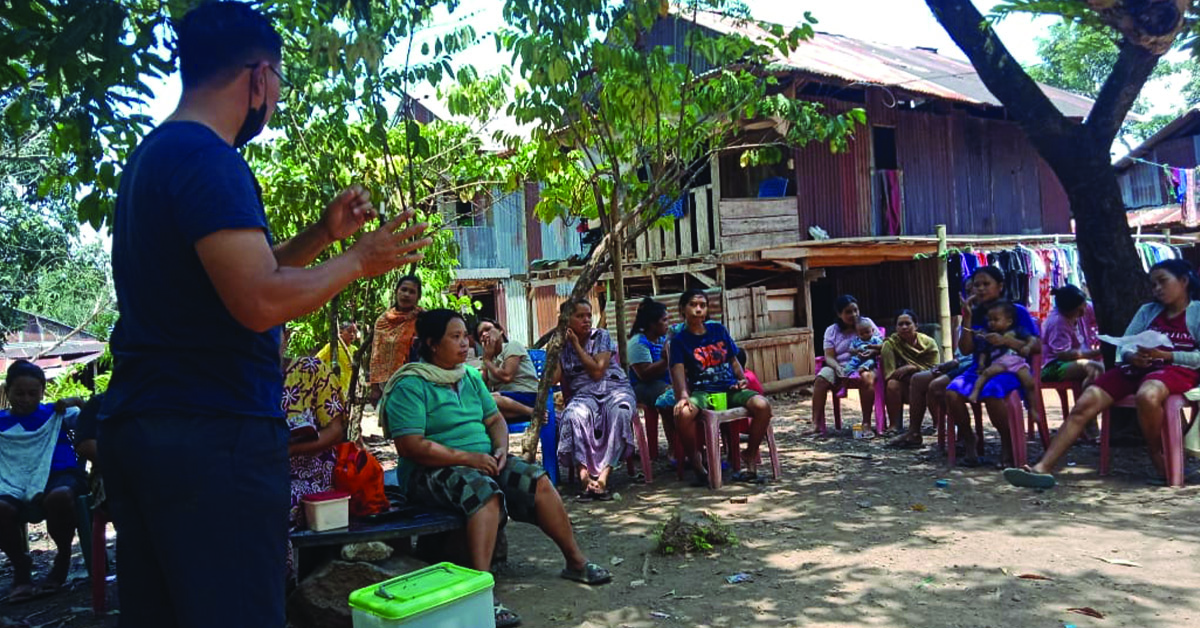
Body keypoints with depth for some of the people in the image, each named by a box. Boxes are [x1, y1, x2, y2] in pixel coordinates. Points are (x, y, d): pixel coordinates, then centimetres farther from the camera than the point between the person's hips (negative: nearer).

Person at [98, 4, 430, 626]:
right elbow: (261, 302, -24)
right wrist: (358, 259, -9)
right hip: (212, 431, -10)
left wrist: (322, 235, 15)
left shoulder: (151, 156, 18)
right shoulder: (208, 159, -15)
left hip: (134, 425, 10)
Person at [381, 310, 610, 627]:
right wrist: (467, 458, -22)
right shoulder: (410, 386, -13)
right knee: (485, 492, -35)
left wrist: (501, 447, -4)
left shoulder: (470, 376, 12)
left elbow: (495, 419, 18)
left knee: (537, 480, -9)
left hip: (482, 461, 8)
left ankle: (576, 561, 4)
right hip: (432, 471, -7)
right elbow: (411, 446, -21)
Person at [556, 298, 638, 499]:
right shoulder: (562, 345, 12)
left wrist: (577, 345, -4)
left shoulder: (601, 336, 7)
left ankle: (603, 475, -41)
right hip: (584, 395, 1)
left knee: (620, 411, -37)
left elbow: (597, 372, -7)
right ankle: (584, 475, -42)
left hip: (614, 388, -1)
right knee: (574, 415, -36)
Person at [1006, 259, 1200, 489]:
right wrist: (1132, 357, -9)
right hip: (1136, 368, 5)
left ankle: (1162, 467, -20)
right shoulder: (1148, 311, 23)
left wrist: (1165, 355, -16)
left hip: (1177, 368, -5)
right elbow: (1123, 347, 14)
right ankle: (1043, 468, -26)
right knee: (1085, 403, -18)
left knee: (1147, 395, -40)